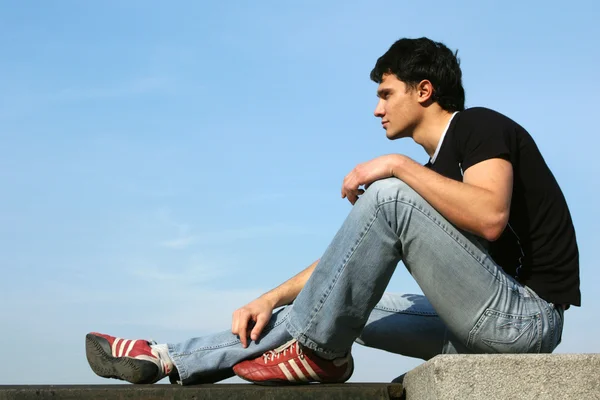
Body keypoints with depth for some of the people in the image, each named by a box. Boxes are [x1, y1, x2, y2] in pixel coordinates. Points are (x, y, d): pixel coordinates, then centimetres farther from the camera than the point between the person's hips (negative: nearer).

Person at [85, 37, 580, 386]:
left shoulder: (481, 127, -5)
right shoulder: (431, 175, 21)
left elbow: (489, 217, -26)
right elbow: (352, 256, 20)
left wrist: (399, 165, -19)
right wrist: (272, 299, 13)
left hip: (527, 316, -9)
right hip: (485, 323, 9)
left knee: (387, 194, -19)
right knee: (332, 300, 9)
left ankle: (320, 350, -9)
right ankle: (170, 360, 10)